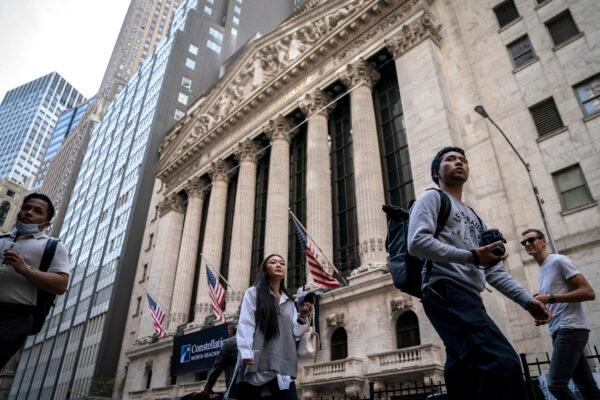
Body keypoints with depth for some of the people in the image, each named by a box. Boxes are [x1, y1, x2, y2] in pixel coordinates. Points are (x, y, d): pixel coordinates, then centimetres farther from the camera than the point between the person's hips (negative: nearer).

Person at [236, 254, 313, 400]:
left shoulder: (289, 302, 20)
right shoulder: (253, 293, 5)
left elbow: (294, 333, 13)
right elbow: (245, 325, -5)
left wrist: (302, 317, -4)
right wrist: (246, 354, -18)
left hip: (282, 365, 4)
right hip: (256, 363, -4)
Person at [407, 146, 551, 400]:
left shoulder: (474, 217, 32)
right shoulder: (432, 198, 7)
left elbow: (493, 270, 25)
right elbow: (417, 242, -12)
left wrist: (527, 299, 12)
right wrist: (470, 256, -15)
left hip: (469, 298, 9)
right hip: (446, 292, -9)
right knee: (504, 364, -25)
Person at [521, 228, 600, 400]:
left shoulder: (558, 261, -4)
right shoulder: (542, 270, 22)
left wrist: (550, 298, -17)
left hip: (570, 328, -9)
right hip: (560, 330, 9)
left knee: (556, 384, -17)